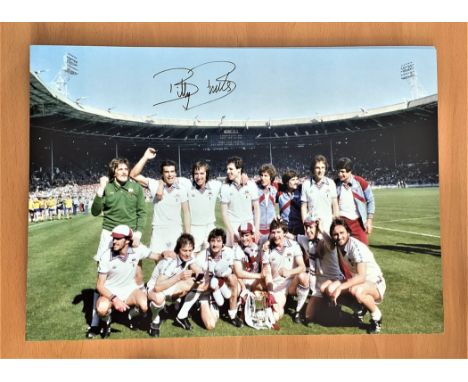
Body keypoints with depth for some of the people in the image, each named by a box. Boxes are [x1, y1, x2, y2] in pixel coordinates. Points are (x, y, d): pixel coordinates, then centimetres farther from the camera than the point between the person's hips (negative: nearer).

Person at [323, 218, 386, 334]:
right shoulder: (339, 246, -5)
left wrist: (340, 287, -37)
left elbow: (361, 277, -34)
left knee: (356, 291, -40)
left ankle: (376, 315, -7)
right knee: (329, 289, -15)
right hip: (355, 281, 7)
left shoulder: (356, 247, -27)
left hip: (375, 283, -7)